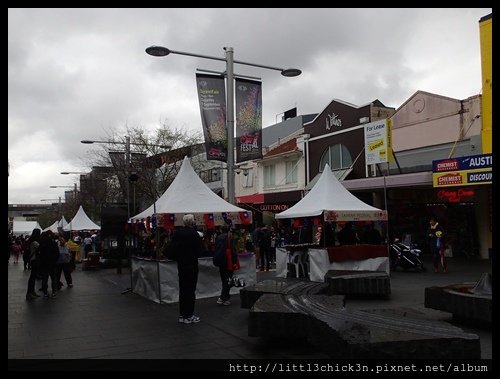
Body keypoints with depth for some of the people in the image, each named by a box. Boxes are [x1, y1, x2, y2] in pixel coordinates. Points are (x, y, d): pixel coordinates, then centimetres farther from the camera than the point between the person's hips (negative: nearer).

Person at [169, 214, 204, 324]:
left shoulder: (177, 233, 2)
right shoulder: (193, 234, -17)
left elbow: (172, 249, 7)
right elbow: (199, 251, -14)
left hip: (181, 264, 6)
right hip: (191, 264, -6)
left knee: (182, 289, 14)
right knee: (190, 289, 2)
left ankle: (182, 315, 22)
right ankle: (188, 316, 6)